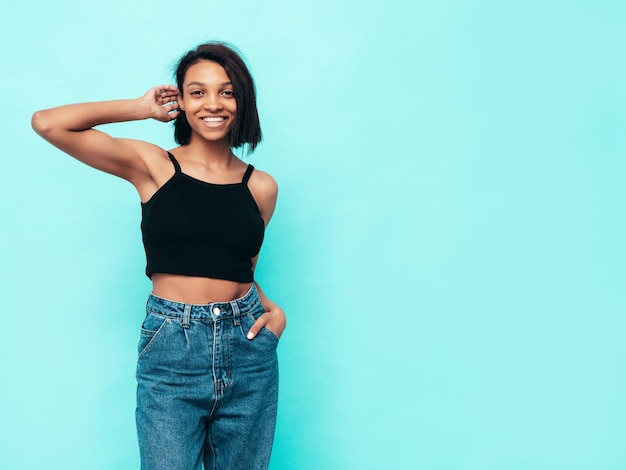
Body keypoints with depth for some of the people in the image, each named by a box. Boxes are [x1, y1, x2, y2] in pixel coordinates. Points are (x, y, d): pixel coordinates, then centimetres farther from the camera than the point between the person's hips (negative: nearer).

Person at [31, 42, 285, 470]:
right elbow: (47, 123, -8)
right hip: (171, 352, -3)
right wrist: (143, 108, 0)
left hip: (248, 350, 3)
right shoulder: (152, 166, -1)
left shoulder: (262, 187, 6)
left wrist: (272, 309, -2)